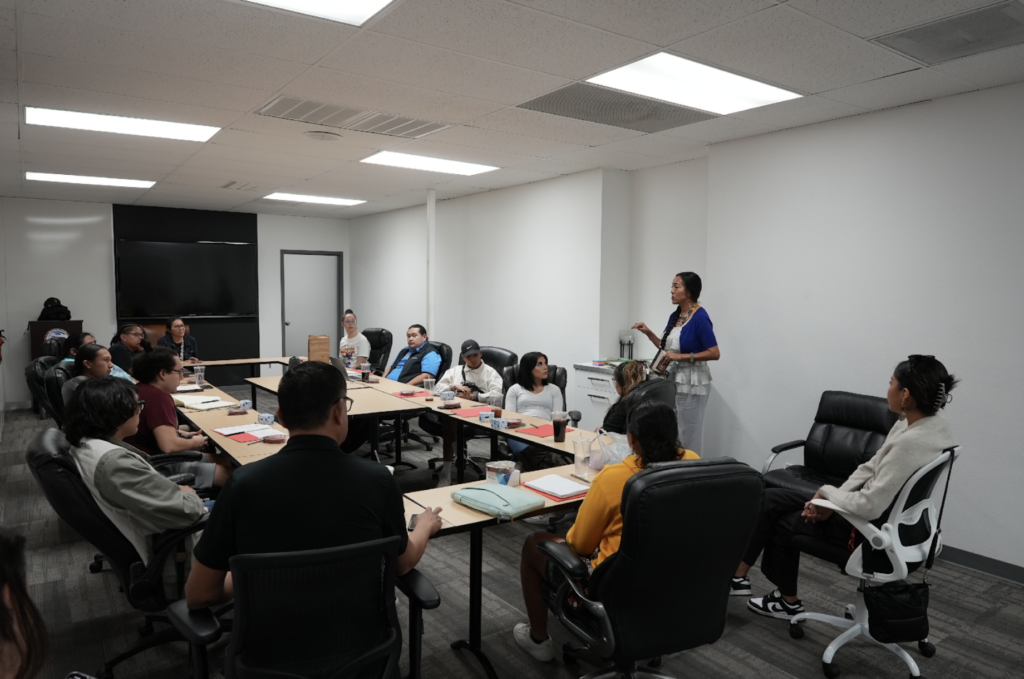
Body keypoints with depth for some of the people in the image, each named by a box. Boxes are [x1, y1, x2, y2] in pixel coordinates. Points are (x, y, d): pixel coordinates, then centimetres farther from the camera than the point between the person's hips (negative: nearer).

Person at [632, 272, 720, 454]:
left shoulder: (700, 317, -15)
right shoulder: (675, 316, 8)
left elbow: (714, 353, -19)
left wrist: (682, 357, -20)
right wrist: (648, 333, 5)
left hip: (691, 382, -8)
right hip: (673, 380, 8)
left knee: (688, 436, 3)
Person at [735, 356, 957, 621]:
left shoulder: (911, 443, -32)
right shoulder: (926, 424, -2)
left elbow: (869, 506, -33)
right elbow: (870, 468, 5)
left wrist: (828, 492, -14)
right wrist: (832, 501, -4)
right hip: (881, 510, 9)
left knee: (783, 523, 11)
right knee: (769, 500, 7)